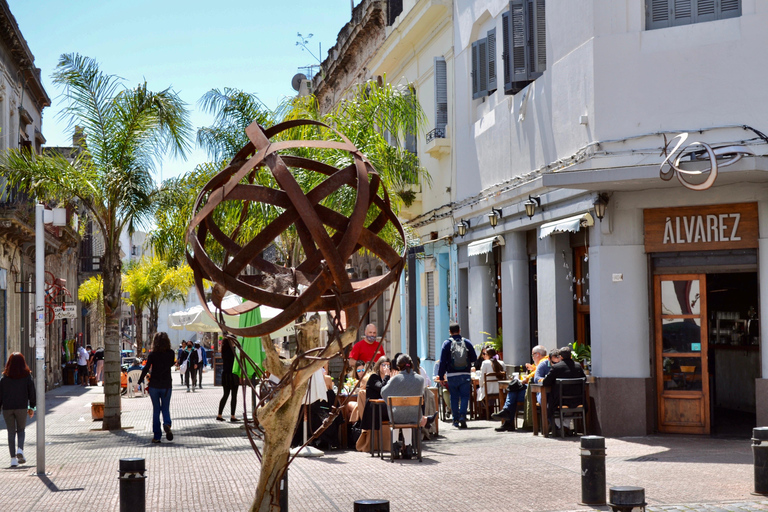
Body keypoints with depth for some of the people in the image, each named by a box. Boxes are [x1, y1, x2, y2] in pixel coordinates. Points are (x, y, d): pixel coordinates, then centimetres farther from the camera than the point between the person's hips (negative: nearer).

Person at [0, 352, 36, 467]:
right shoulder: (27, 376, -1)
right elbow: (32, 392, 2)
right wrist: (32, 407, 11)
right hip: (21, 407, 0)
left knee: (11, 432, 7)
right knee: (21, 429, 15)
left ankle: (13, 458, 4)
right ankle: (20, 450, -10)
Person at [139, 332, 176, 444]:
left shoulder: (152, 354, -8)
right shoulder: (171, 353, -3)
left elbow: (146, 369, -9)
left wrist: (139, 382, -1)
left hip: (154, 385, -1)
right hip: (166, 385, 1)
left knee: (156, 409, 8)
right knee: (165, 408, 12)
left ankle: (157, 435, 6)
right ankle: (167, 424, -19)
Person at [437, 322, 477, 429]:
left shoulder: (447, 343, -2)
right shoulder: (467, 342, 2)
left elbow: (443, 361, -4)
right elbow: (474, 358, 5)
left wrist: (441, 376, 0)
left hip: (452, 375, 0)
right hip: (466, 375, 0)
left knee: (454, 397, 9)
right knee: (465, 396, 3)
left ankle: (456, 419, 10)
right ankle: (462, 416, -16)